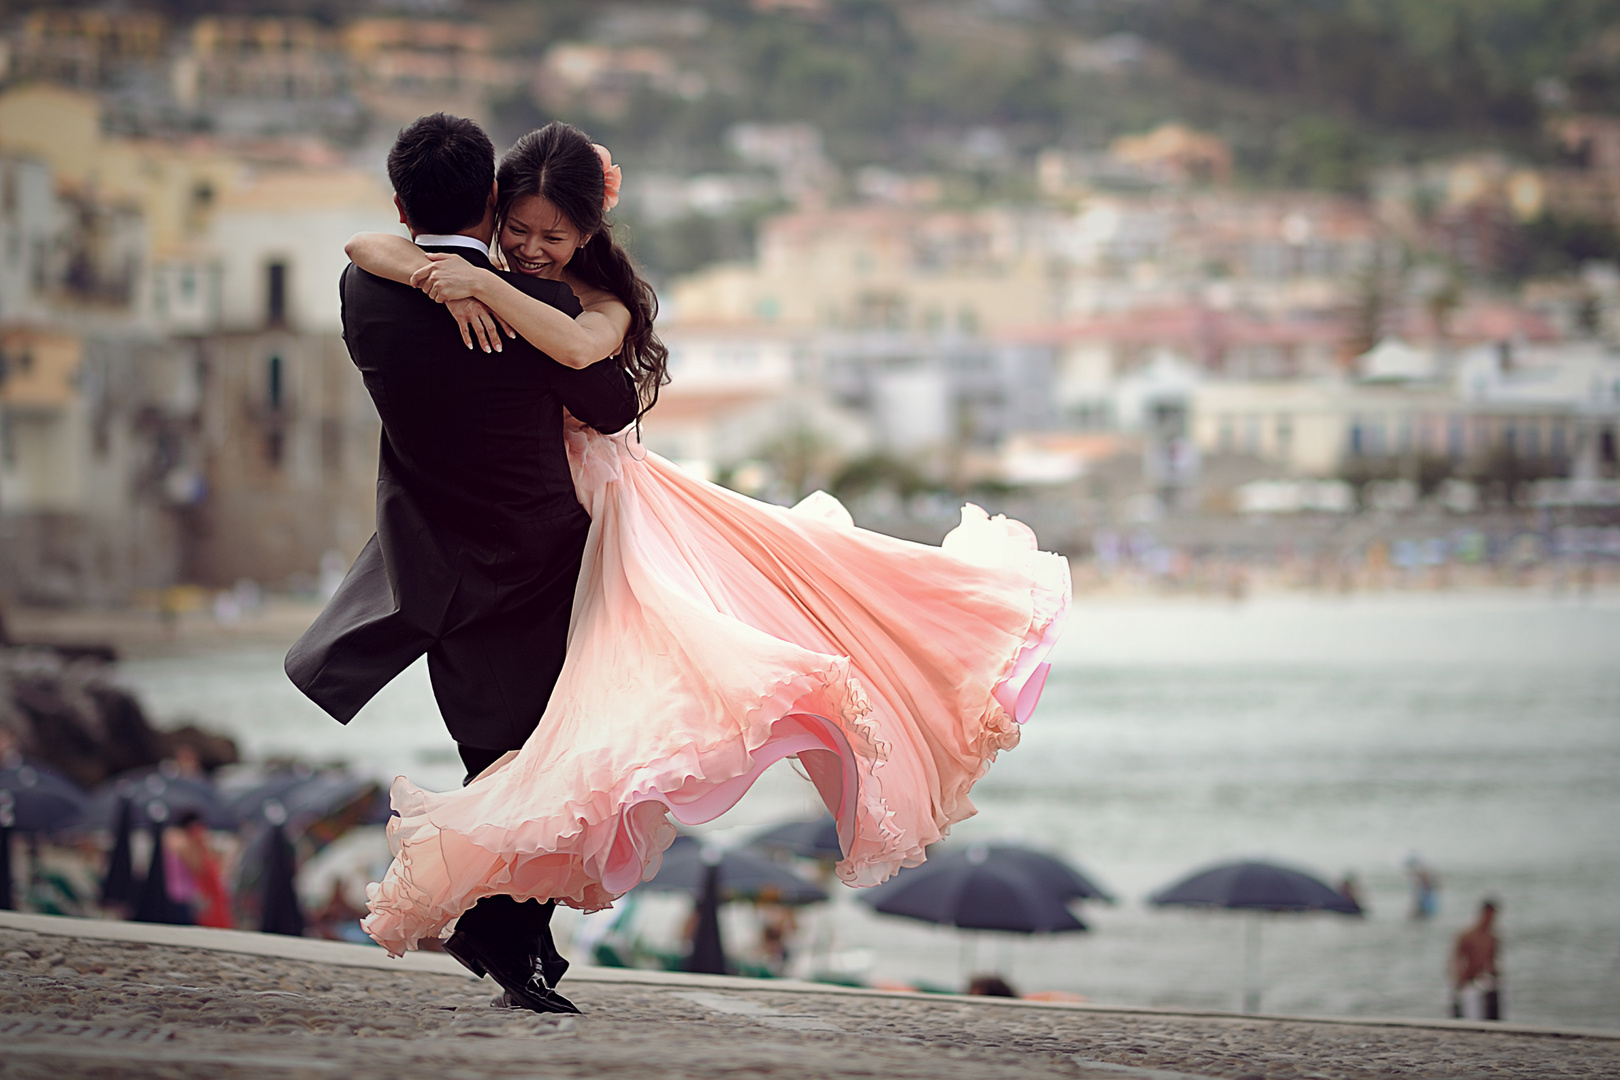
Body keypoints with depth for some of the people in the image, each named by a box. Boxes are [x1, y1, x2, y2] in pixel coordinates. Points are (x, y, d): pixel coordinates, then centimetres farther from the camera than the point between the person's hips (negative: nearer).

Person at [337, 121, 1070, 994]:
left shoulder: (603, 302, -2)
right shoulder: (472, 282, 4)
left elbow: (579, 346, -27)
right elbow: (364, 249, -7)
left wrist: (488, 288, -32)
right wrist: (442, 279, -24)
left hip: (617, 499, 0)